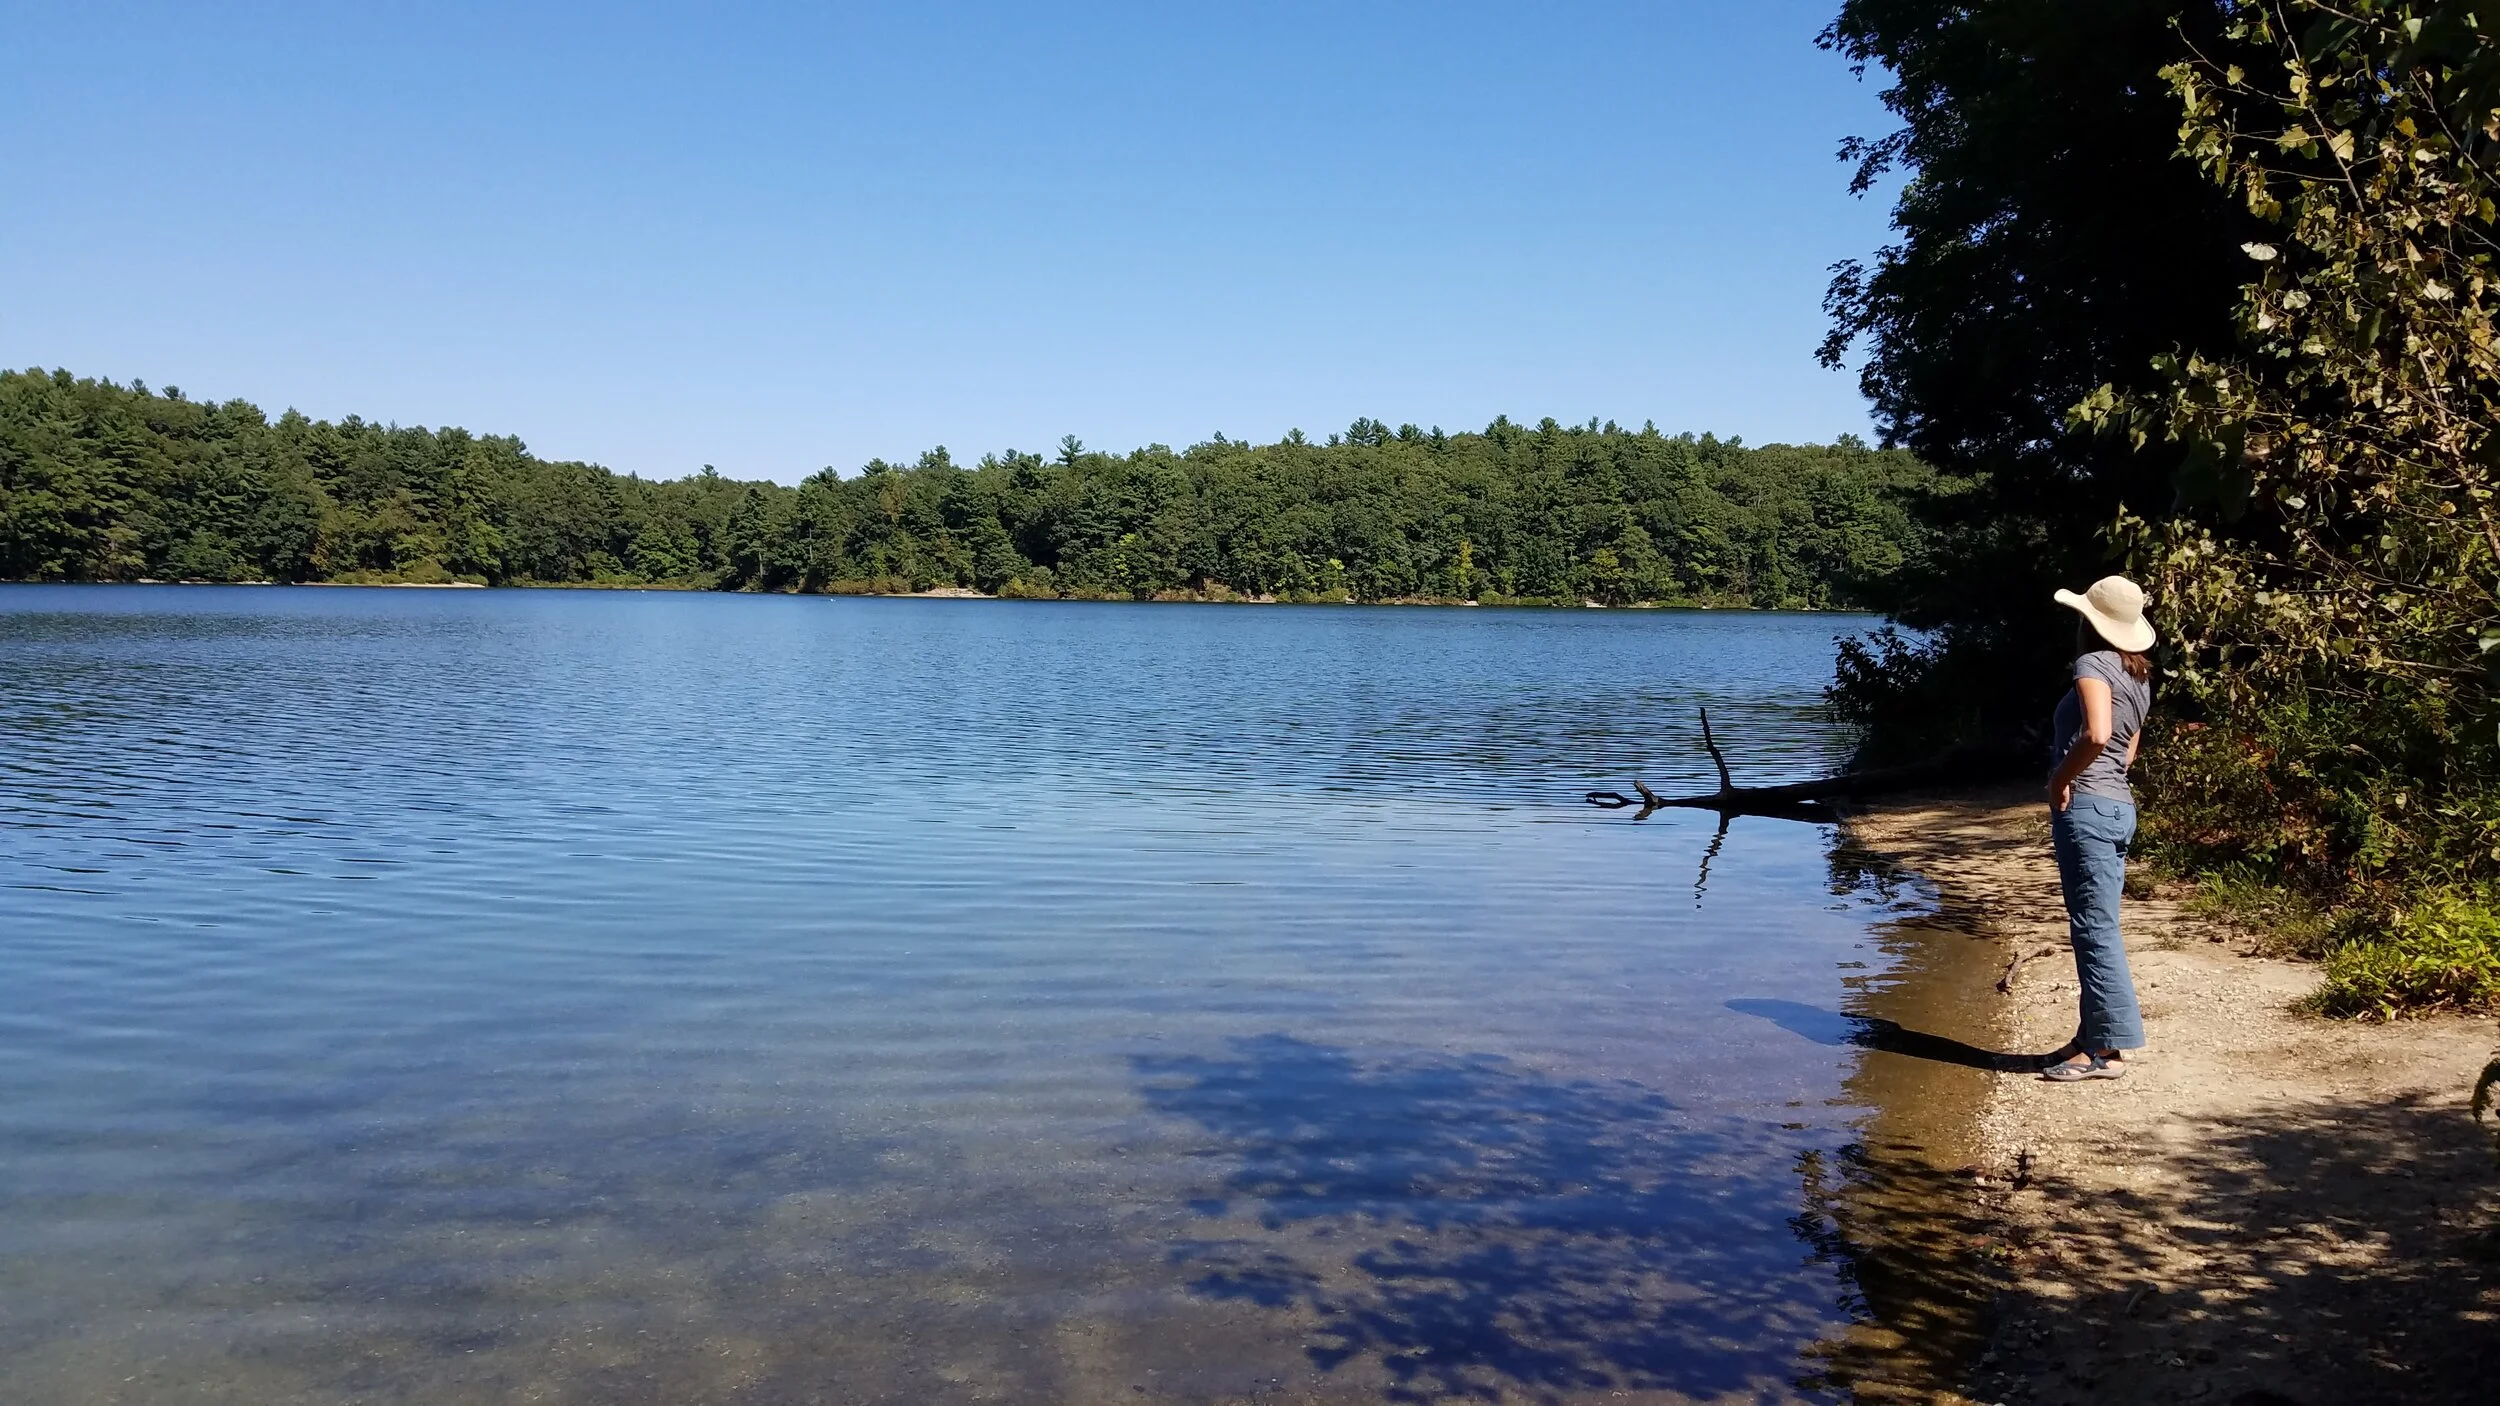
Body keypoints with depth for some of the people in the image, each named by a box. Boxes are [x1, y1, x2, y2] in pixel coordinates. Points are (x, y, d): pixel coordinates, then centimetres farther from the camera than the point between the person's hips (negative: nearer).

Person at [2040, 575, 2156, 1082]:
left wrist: (2061, 776, -15)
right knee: (2097, 927, 14)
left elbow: (2096, 734, -27)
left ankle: (2108, 1049, -4)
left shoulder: (2094, 665, -11)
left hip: (2086, 806, -10)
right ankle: (2094, 1036, 20)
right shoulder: (2139, 676, 17)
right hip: (2119, 806, 10)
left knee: (2095, 928, -6)